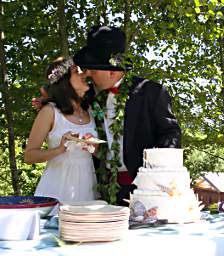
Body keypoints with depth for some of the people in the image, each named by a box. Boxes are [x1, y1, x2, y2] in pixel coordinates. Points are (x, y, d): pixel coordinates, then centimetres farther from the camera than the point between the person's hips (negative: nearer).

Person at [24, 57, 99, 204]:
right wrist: (59, 149, -20)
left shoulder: (88, 110, 10)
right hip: (58, 188, -5)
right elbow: (29, 156, -7)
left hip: (87, 185, 5)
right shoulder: (50, 111, -7)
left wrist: (93, 146, 0)